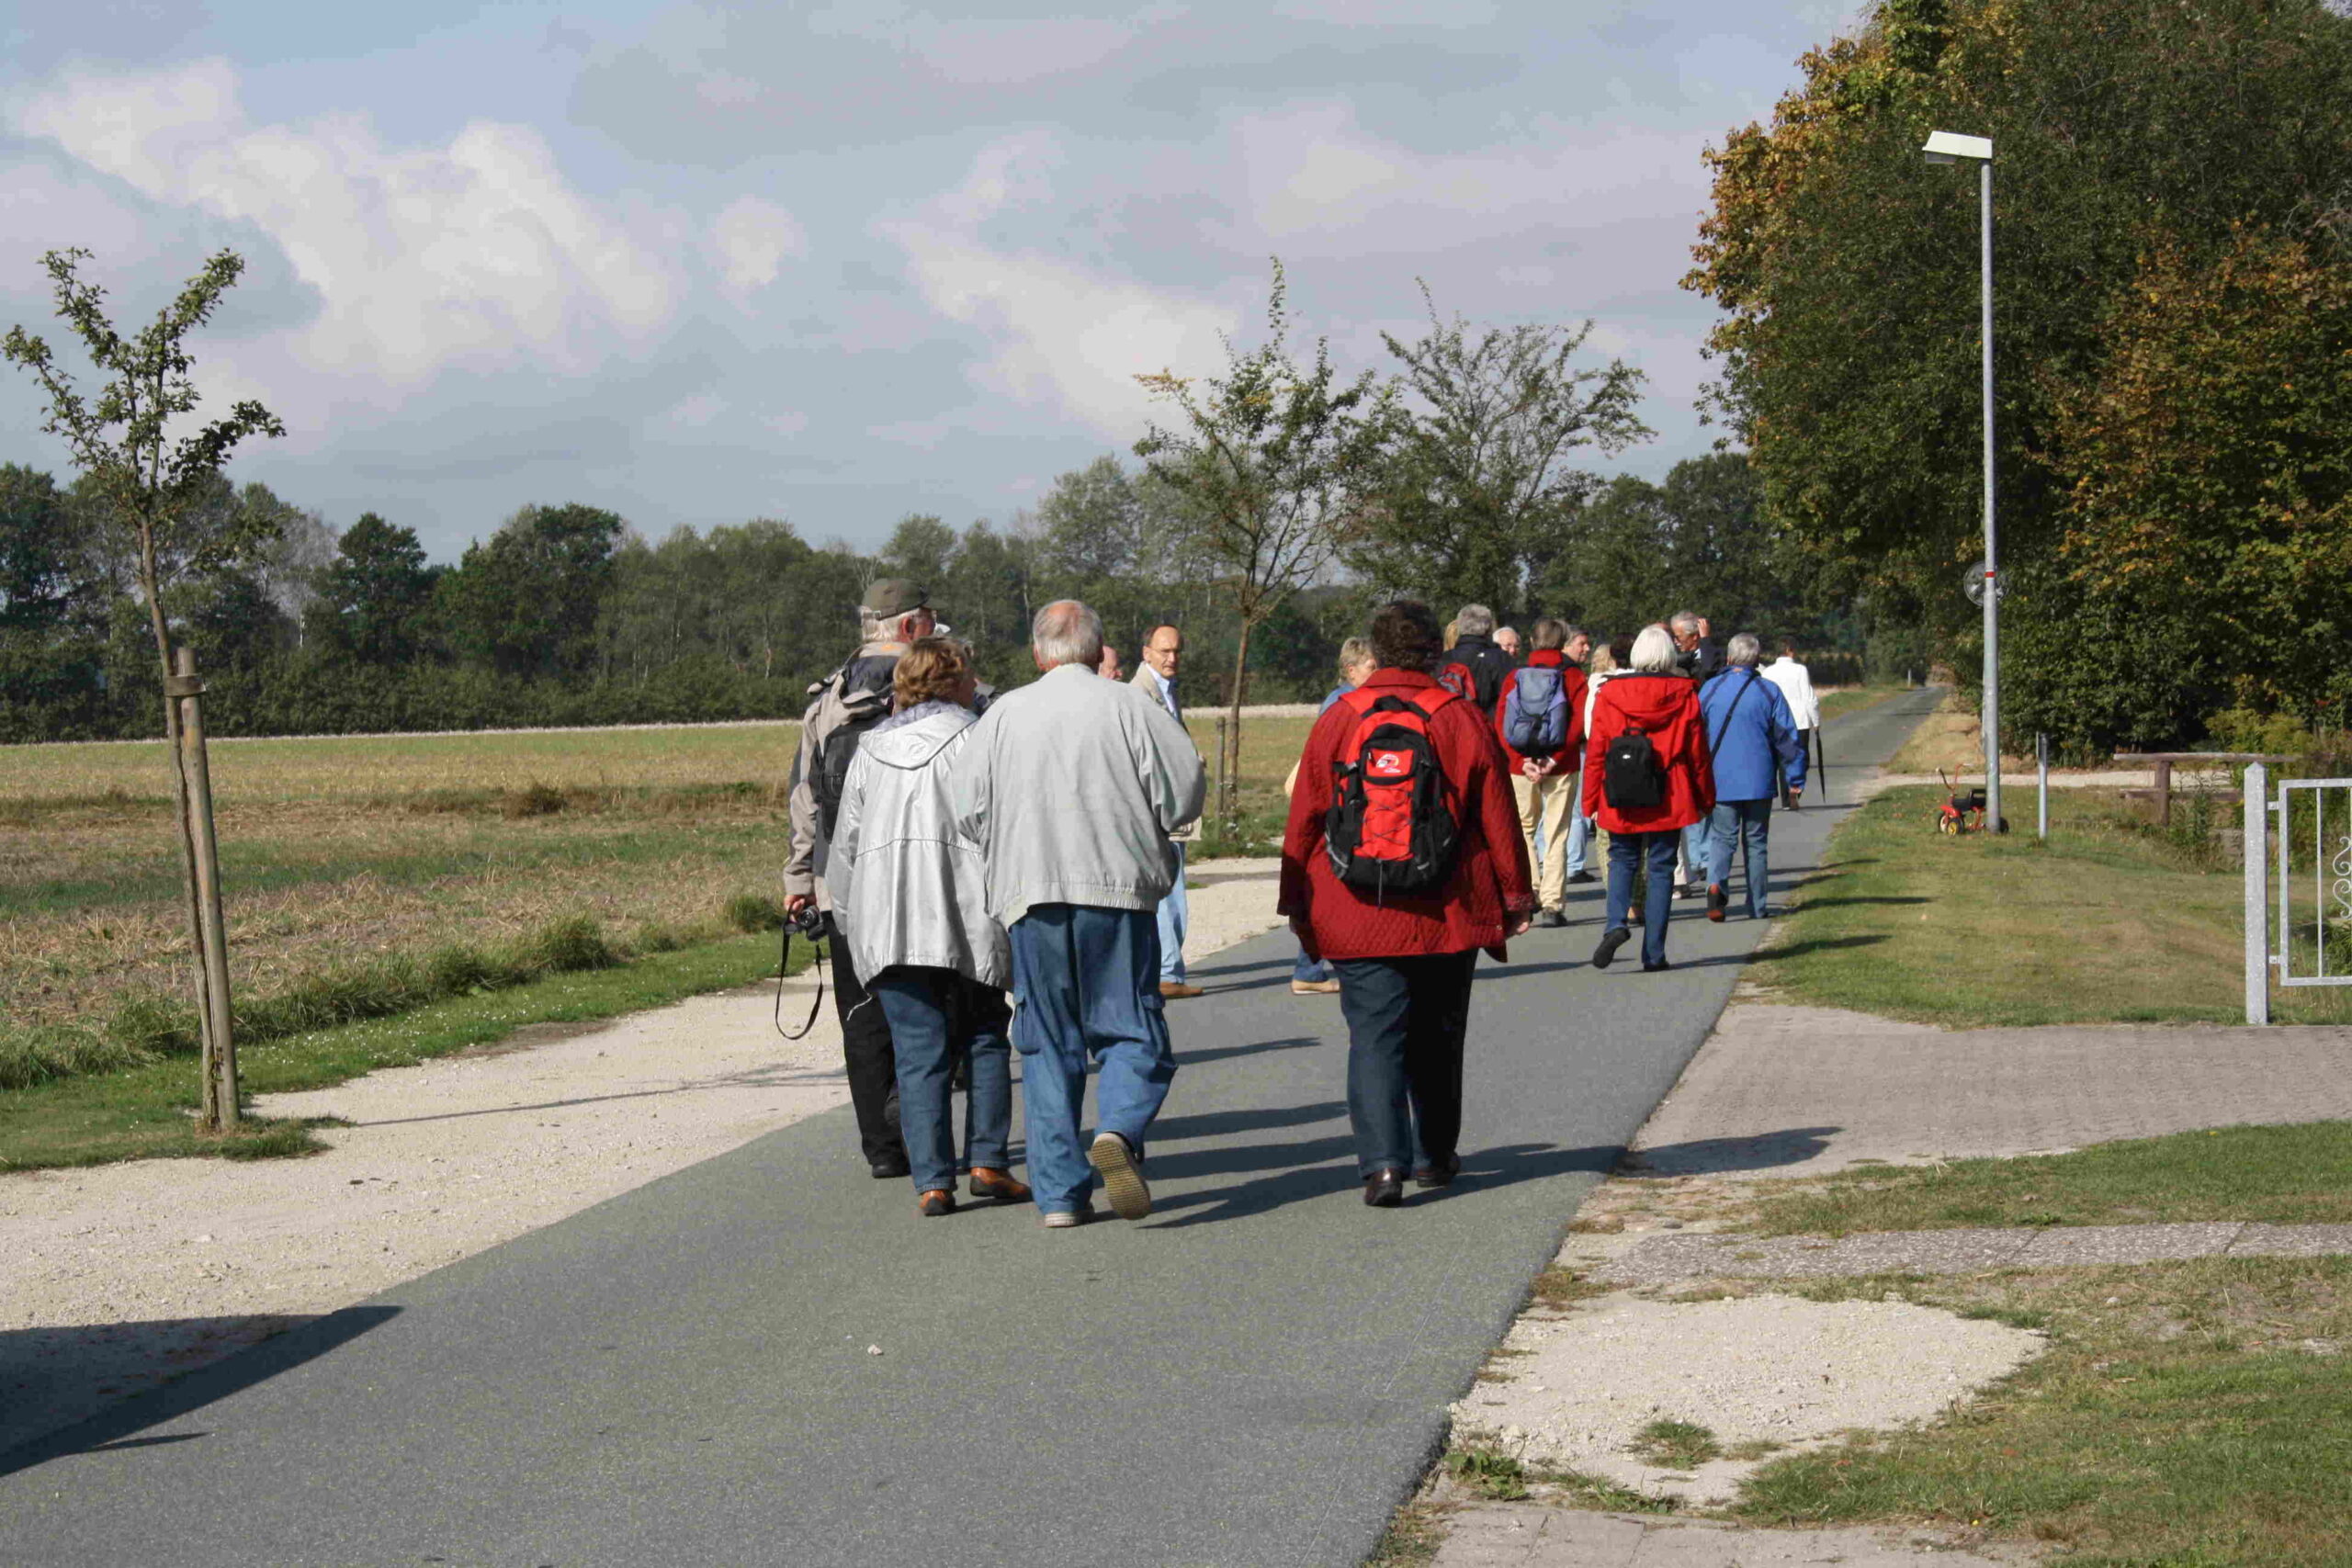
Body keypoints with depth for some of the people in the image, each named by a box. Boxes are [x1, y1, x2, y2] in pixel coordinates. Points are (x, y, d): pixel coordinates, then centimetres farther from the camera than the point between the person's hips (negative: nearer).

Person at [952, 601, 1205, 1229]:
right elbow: (1184, 795, -3)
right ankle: (1119, 1131, -24)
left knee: (1047, 1043, 8)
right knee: (1132, 1030, 4)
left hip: (1030, 894, 2)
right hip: (1118, 893, -2)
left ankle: (1058, 1191, 5)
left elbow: (968, 811, 3)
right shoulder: (1130, 707, -1)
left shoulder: (1003, 715, 5)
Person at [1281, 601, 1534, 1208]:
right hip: (1446, 916, 1)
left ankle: (1382, 1162, -17)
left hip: (1357, 920, -1)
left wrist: (1297, 904, 13)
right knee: (1436, 1037, 16)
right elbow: (1497, 815, 1)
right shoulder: (1462, 718, -3)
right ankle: (1434, 1154, 28)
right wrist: (1515, 895, 11)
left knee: (1374, 1036, -1)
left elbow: (1303, 821, 3)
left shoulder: (1337, 720, -2)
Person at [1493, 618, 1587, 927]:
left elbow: (1500, 724, -4)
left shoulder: (1515, 677, 3)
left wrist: (1522, 761, -10)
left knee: (1525, 829, 17)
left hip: (1521, 766, 2)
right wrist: (1554, 759, -14)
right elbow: (1580, 723, -13)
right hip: (1561, 768, -1)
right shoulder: (1573, 676, -2)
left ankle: (1528, 894, 7)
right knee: (1556, 835, 3)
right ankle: (1551, 905, -3)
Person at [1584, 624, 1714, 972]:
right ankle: (1654, 953, 5)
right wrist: (1705, 797, 14)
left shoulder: (1608, 693, -2)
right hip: (1669, 799, 0)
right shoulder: (1684, 694, -2)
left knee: (1622, 860, 16)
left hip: (1621, 799, 0)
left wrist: (1591, 800, 6)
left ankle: (1616, 924, -9)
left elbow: (1595, 750, -1)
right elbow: (1697, 751, 3)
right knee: (1661, 868, 7)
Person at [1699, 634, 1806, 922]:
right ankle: (1757, 906, 11)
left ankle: (1716, 883, -22)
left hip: (1719, 781, 0)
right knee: (1756, 841, 10)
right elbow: (1787, 737, -2)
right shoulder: (1769, 692, -3)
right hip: (1758, 780, 0)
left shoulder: (1710, 689, 0)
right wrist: (1795, 779, 5)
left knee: (1721, 836, 6)